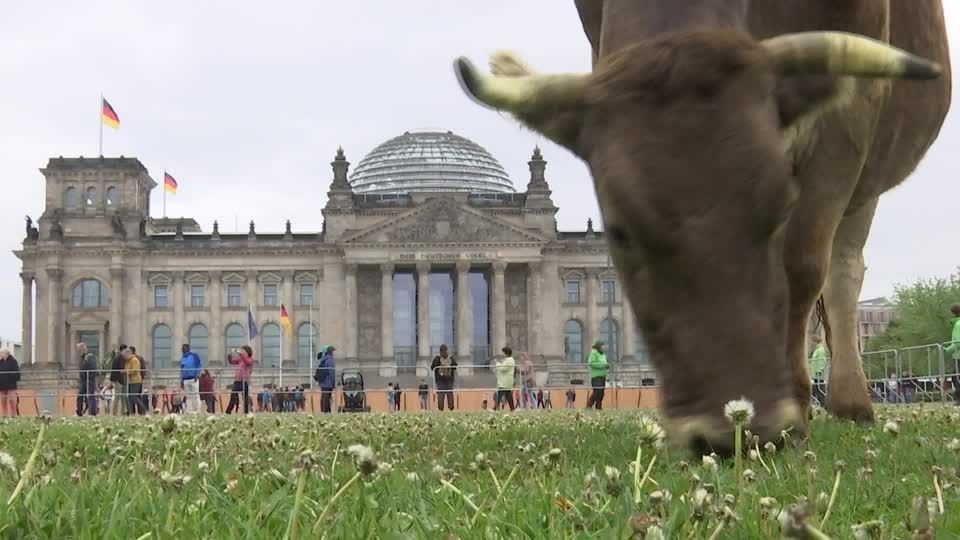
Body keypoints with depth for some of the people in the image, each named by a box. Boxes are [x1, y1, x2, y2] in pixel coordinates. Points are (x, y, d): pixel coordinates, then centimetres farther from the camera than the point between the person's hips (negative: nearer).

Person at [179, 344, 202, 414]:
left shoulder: (194, 356, 0)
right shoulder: (182, 358, 16)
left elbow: (199, 366, -2)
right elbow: (181, 370, 20)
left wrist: (197, 376, -12)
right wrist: (181, 381, 14)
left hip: (193, 379, -5)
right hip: (185, 379, 5)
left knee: (195, 395, -8)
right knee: (188, 396, 5)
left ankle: (197, 411, -6)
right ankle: (189, 412, 7)